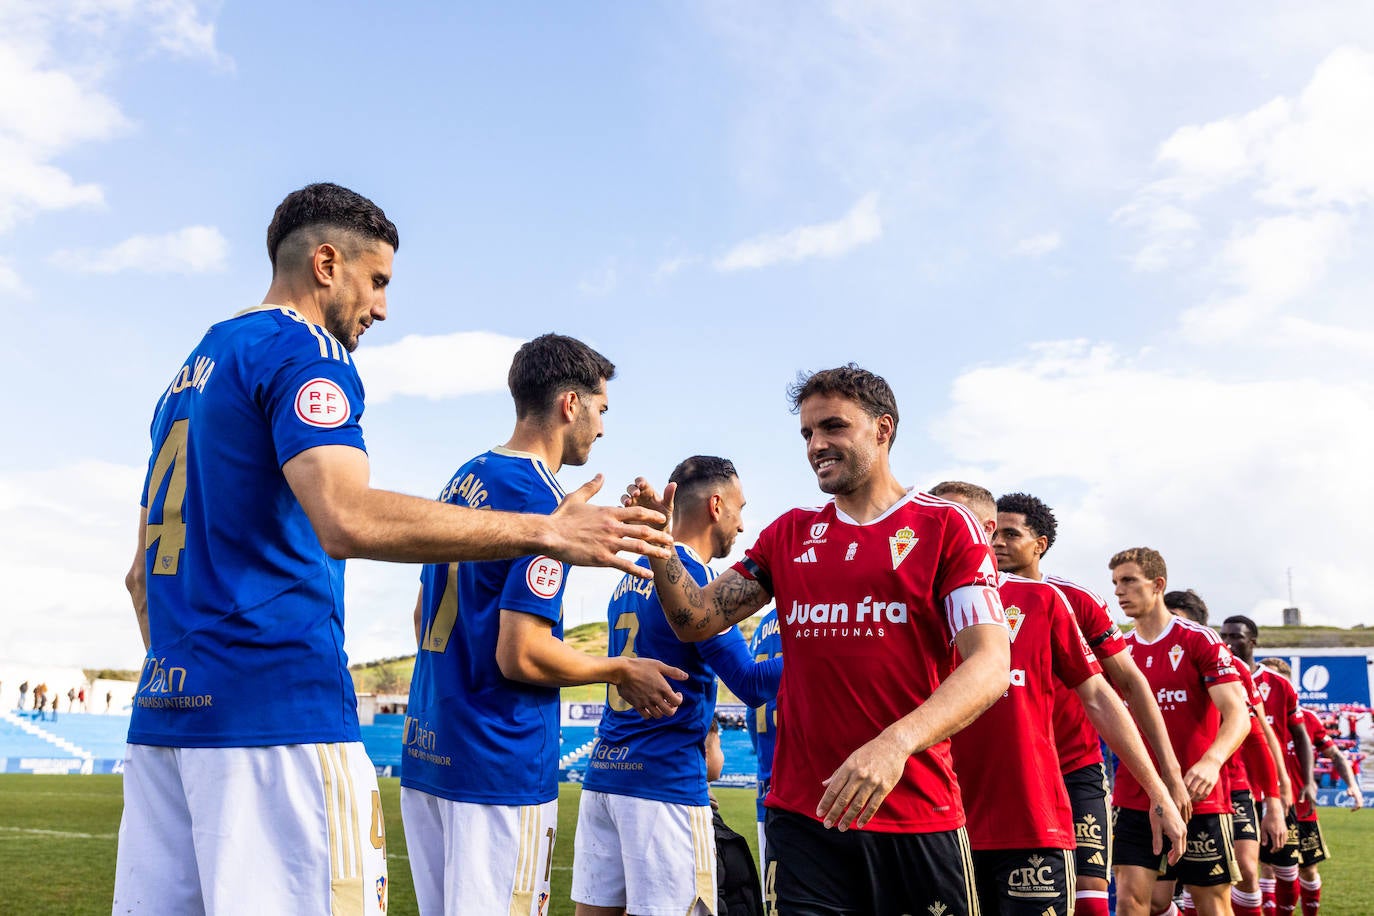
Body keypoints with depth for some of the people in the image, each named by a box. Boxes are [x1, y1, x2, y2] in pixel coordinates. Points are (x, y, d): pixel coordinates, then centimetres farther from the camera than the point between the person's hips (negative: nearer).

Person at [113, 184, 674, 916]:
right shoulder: (301, 351, -5)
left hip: (163, 711, 9)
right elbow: (348, 518, -24)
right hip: (275, 708, -9)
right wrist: (545, 532, -22)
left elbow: (140, 575, 25)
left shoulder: (191, 372, 22)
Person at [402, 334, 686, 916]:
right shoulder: (544, 501, -15)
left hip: (425, 748, 9)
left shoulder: (462, 481, 12)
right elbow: (521, 655, -19)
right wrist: (623, 671, -4)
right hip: (498, 763, -9)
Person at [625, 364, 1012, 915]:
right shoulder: (790, 534, 13)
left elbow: (990, 666, -13)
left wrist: (896, 743, -28)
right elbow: (696, 620, 11)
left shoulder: (946, 527, -2)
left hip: (920, 816, -2)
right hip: (803, 814, 3)